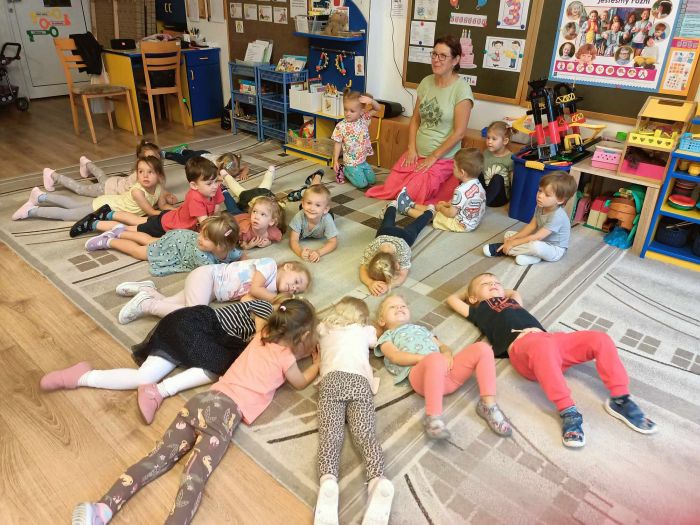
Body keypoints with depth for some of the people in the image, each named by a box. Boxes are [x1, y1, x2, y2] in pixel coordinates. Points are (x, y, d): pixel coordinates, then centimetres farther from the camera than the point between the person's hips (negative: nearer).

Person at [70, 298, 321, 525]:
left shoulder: (262, 337, 22)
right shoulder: (286, 358, 5)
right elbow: (300, 383, 25)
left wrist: (305, 351, 44)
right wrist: (317, 364, 39)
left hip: (204, 400, 6)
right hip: (227, 410, -6)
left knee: (159, 457, -2)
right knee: (195, 475, -19)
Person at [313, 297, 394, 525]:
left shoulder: (323, 330, 32)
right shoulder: (365, 330, 31)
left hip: (332, 380, 0)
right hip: (359, 381, 0)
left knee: (330, 433, -16)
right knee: (365, 433, -16)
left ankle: (328, 480, -45)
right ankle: (378, 480, -43)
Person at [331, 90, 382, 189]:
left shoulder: (364, 119, -6)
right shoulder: (341, 126, -17)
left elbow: (378, 108, 0)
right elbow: (337, 144, -10)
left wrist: (371, 101, -22)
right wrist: (335, 161, -10)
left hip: (363, 161, 5)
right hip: (351, 163, -5)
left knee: (372, 180, 13)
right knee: (362, 184, -7)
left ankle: (352, 172, 30)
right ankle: (344, 171, 14)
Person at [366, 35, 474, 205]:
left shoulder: (461, 89, -15)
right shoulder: (426, 82, 4)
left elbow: (459, 132, -16)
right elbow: (415, 119, 9)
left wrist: (433, 157, -14)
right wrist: (412, 149, -4)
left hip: (442, 158, -6)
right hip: (416, 153, 6)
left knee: (406, 196, -15)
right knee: (389, 189, -3)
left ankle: (448, 183, 12)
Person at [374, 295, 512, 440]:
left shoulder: (421, 329, 41)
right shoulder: (387, 337, 25)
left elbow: (443, 346, 28)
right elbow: (396, 357, 3)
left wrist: (447, 354, 1)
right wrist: (426, 357, -12)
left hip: (446, 368, 6)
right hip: (419, 371, -6)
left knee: (482, 349, -14)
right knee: (436, 359, -40)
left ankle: (488, 405, -14)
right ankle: (433, 417, -38)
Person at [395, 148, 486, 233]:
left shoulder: (461, 190, -30)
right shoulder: (478, 184, 0)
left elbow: (451, 213, -24)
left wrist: (441, 208, -5)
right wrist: (448, 204, 16)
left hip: (461, 225, -9)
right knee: (433, 208, 19)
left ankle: (406, 210, 26)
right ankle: (412, 205, 34)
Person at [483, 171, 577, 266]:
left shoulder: (557, 216, -32)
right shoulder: (541, 207, -6)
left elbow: (536, 237, -33)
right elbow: (531, 226, -1)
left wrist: (513, 243, -30)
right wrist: (512, 239, -13)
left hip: (555, 250, -9)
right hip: (541, 241, 9)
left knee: (535, 246, -42)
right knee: (508, 234, 4)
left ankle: (501, 249, -22)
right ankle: (533, 255, -15)